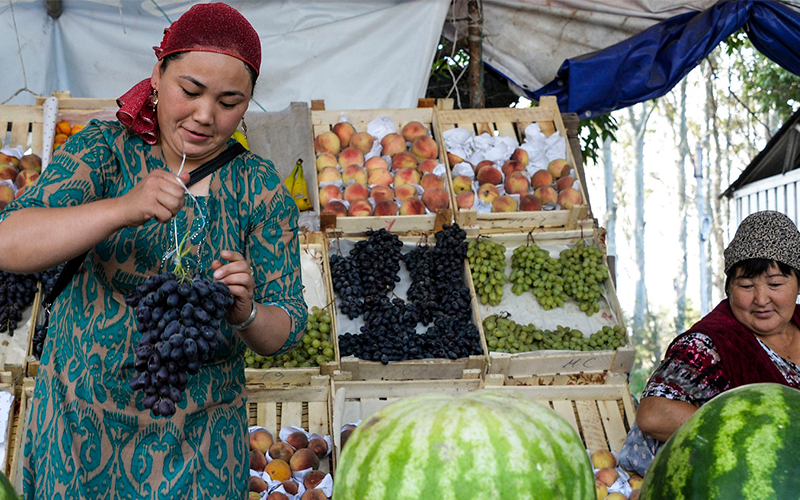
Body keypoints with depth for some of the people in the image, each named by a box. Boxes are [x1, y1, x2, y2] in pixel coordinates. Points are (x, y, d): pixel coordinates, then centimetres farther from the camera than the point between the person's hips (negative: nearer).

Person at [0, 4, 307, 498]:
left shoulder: (261, 189, -7)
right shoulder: (106, 149, -10)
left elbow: (286, 331, -6)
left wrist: (245, 313, -29)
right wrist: (122, 209, -38)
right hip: (79, 419, 0)